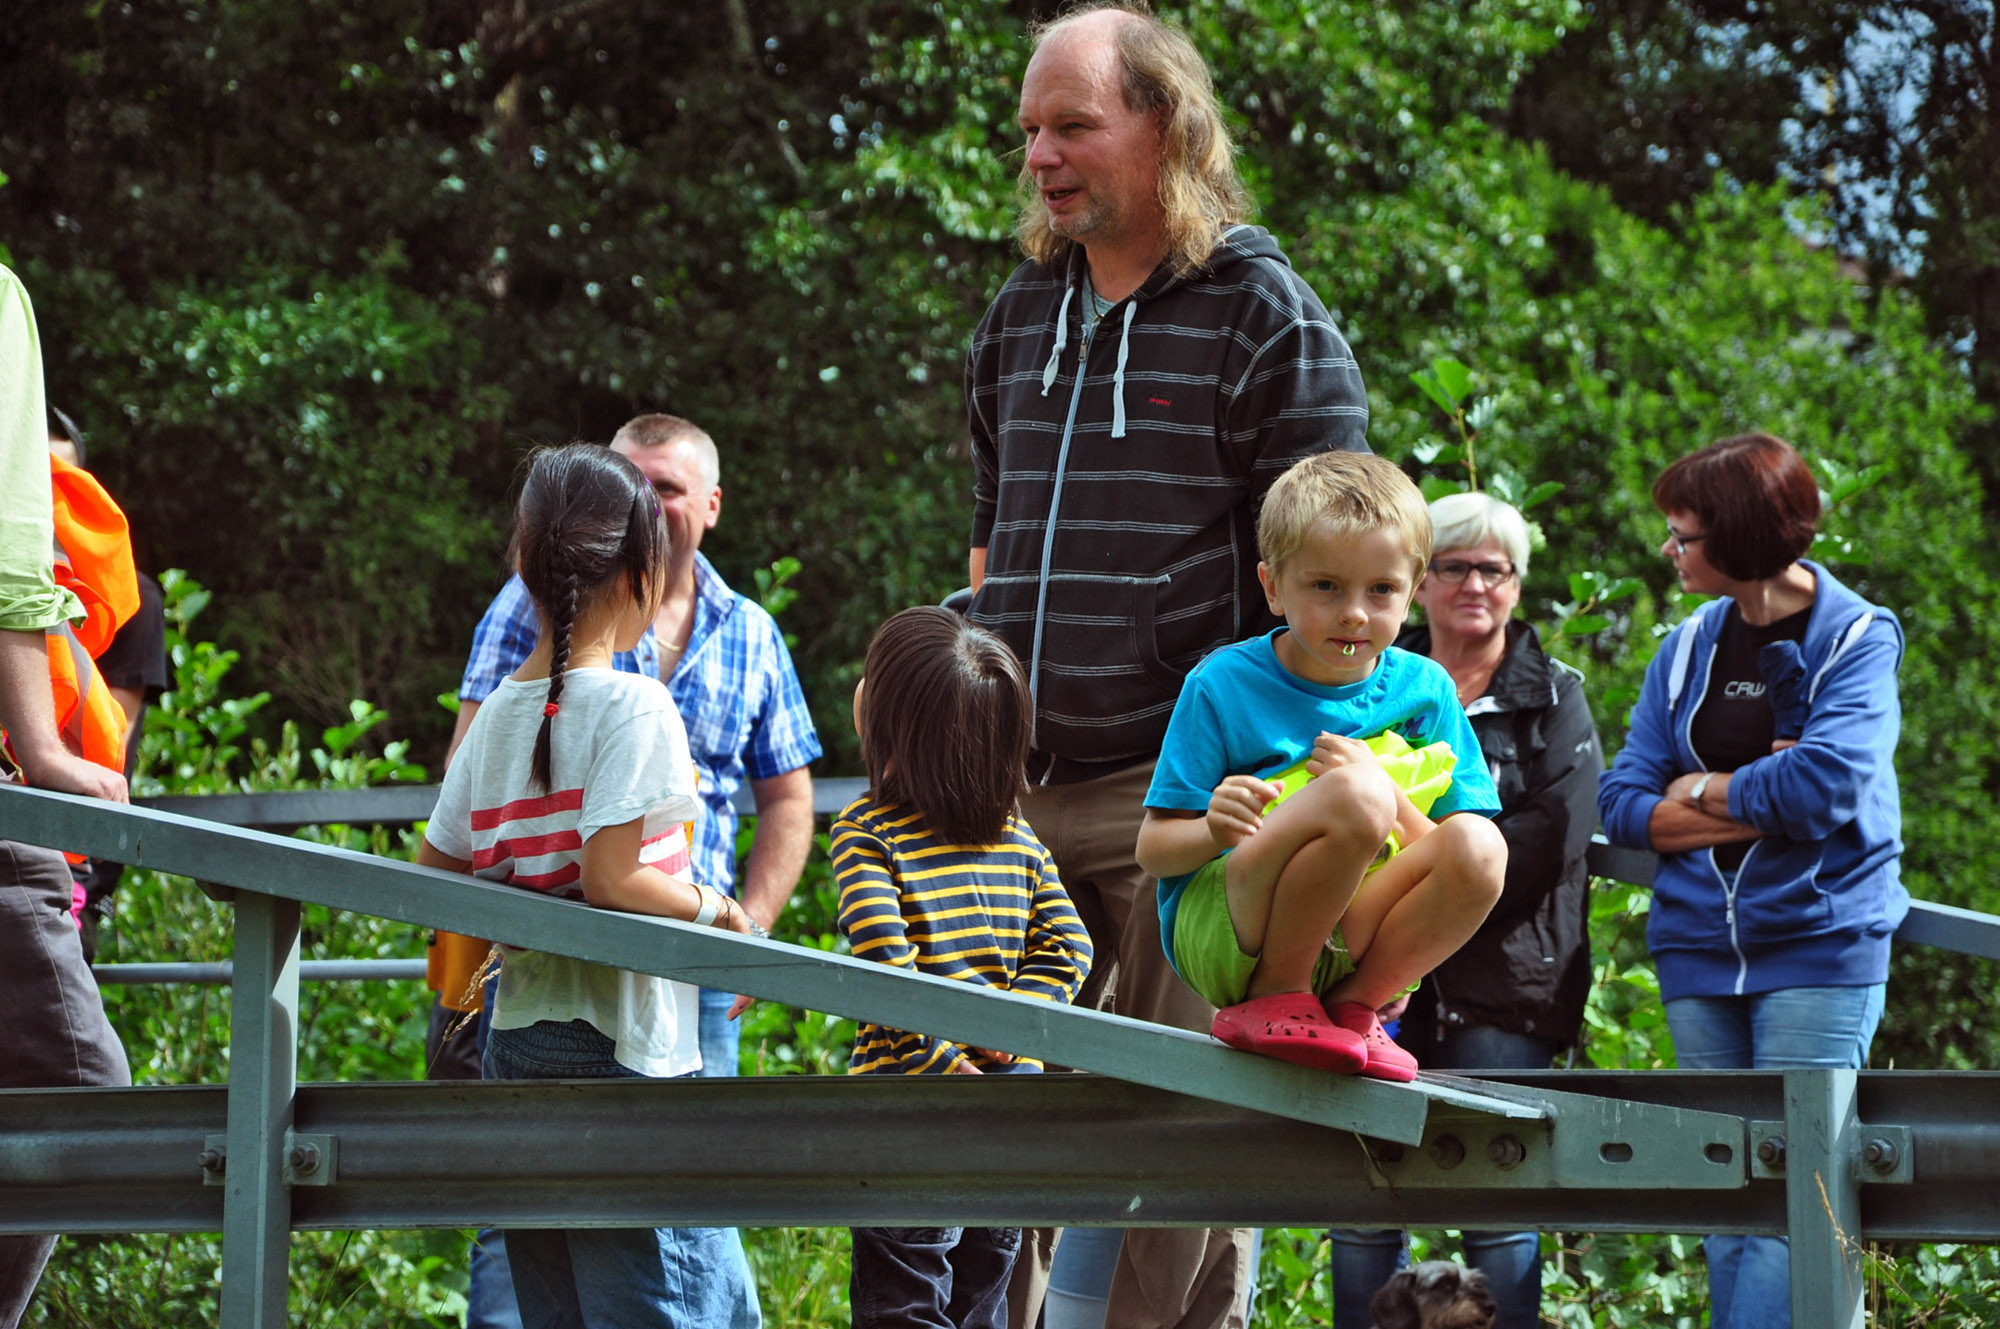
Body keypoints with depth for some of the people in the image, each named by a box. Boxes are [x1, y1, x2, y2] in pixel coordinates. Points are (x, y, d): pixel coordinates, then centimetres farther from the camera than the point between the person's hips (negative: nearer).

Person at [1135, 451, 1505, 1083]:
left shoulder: (1424, 691, 6)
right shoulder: (1223, 685, -3)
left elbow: (1459, 856, 4)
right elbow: (1152, 850, -2)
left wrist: (1393, 803, -16)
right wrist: (1215, 829, -25)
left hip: (1346, 946, 4)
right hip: (1215, 931, -4)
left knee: (1479, 848, -25)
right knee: (1356, 794, -31)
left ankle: (1350, 1006, -7)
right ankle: (1273, 1002, -13)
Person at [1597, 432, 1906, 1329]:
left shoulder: (1856, 639, -4)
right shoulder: (1689, 646, 10)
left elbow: (1823, 784, -20)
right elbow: (1624, 807, 3)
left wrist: (1701, 793, -6)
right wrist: (1756, 802, -9)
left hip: (1819, 945, -5)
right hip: (1699, 952, 5)